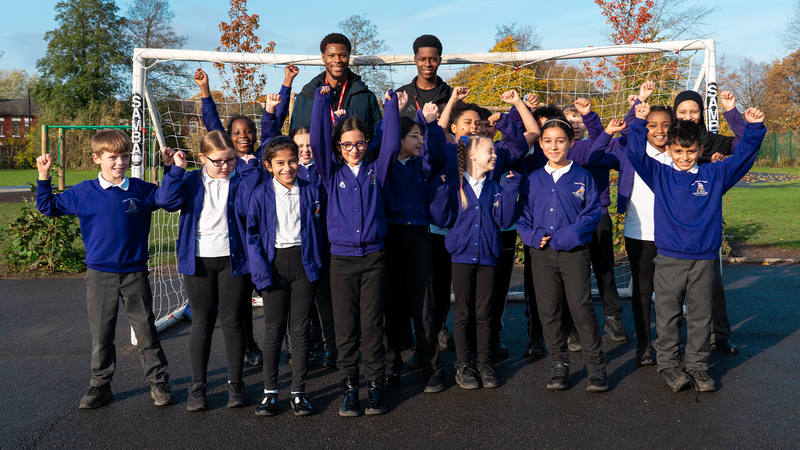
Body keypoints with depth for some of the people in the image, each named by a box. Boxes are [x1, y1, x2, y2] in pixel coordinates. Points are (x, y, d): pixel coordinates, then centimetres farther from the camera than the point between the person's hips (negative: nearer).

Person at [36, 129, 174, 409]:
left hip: (135, 273, 0)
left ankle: (158, 381, 18)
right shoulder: (83, 192, 0)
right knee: (101, 333, 9)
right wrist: (43, 177, 1)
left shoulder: (141, 190, 1)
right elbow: (48, 206, 10)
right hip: (100, 275, 0)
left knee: (146, 330, 6)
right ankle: (100, 385, 24)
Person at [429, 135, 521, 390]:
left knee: (484, 313, 7)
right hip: (462, 256, -2)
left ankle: (484, 363, 19)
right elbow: (442, 220, -6)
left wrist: (510, 192, -7)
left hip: (488, 256, 3)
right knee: (463, 313, 4)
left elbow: (505, 221, -1)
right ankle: (463, 365, 16)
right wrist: (441, 190, -16)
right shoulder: (454, 186, 0)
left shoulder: (495, 189, 8)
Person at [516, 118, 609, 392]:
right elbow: (522, 216, 11)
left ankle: (596, 367, 7)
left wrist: (563, 237, -14)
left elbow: (592, 214, -3)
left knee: (582, 308, -5)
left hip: (575, 253, -3)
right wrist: (533, 236, -9)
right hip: (541, 254, 3)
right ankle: (558, 364, 18)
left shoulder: (582, 177, 3)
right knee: (548, 310, 6)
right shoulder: (533, 180, 10)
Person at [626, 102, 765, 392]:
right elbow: (636, 153, -1)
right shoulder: (659, 175, 5)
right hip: (669, 259, -1)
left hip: (704, 260, 1)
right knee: (668, 316, 5)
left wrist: (754, 128, -4)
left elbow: (742, 158, 8)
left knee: (701, 316, 9)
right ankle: (668, 364, 18)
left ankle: (697, 366, 21)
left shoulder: (714, 175, 8)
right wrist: (640, 123, -11)